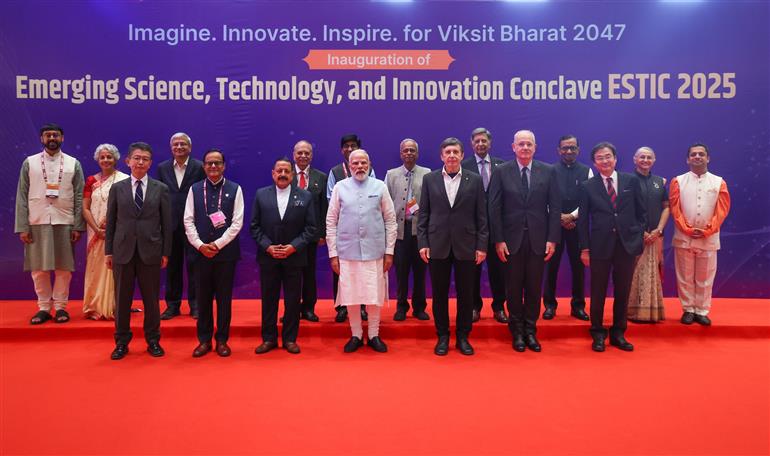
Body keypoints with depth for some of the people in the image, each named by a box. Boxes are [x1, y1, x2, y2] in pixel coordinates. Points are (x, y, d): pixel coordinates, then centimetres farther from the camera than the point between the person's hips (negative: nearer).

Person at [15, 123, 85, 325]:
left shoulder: (73, 164, 6)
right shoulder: (29, 163, 7)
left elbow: (79, 197, 3)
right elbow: (22, 197, 4)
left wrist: (78, 226, -4)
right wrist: (22, 227, -3)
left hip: (64, 223, -1)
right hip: (37, 223, 1)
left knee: (64, 268, 2)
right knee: (38, 269, 4)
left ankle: (60, 306, 14)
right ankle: (44, 307, 16)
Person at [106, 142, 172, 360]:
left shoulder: (161, 189, 4)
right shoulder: (117, 188, 7)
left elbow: (167, 223, 3)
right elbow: (111, 222, 7)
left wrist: (166, 252, 0)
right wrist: (108, 251, 3)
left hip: (150, 251, -1)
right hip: (123, 251, 1)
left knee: (151, 299, 7)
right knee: (122, 299, 7)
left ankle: (153, 341, 20)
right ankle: (121, 342, 20)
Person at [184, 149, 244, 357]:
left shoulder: (235, 189, 1)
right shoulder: (194, 189, 7)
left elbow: (237, 222, -5)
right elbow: (188, 221, 3)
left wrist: (217, 244, -11)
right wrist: (200, 245, -9)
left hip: (226, 252, -1)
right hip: (200, 252, 2)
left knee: (224, 298, 5)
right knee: (203, 298, 7)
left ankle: (222, 340, 17)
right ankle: (204, 340, 18)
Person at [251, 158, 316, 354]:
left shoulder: (305, 196, 1)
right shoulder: (261, 195, 4)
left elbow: (310, 228, -2)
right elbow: (255, 226, 2)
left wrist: (293, 246, -13)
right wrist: (268, 247, -11)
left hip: (294, 257, -1)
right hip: (268, 257, 1)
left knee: (292, 300, 6)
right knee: (268, 299, 9)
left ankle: (290, 339, 19)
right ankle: (269, 338, 20)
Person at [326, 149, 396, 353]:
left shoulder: (380, 186, 3)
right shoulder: (340, 187, 3)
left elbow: (390, 220, 4)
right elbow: (331, 221, 4)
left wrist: (389, 251, 1)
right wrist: (333, 254, 0)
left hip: (374, 251, 0)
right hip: (347, 251, 0)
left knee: (374, 296, 5)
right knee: (351, 296, 6)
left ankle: (374, 336, 21)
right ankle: (356, 336, 22)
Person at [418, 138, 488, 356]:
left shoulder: (475, 180, 3)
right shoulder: (429, 179, 5)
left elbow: (481, 216, 2)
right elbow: (423, 214, 4)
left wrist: (482, 246, -3)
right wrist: (422, 243, -3)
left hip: (466, 245, 0)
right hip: (437, 245, 0)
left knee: (465, 294, 7)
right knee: (439, 294, 7)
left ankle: (463, 337, 21)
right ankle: (442, 336, 21)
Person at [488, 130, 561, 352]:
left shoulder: (548, 171, 3)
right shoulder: (501, 172, 0)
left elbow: (555, 207, 2)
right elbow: (494, 208, -2)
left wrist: (552, 239, -4)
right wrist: (498, 240, -8)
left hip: (538, 240, 1)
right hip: (512, 239, -1)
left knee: (534, 287, 8)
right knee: (514, 287, 7)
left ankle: (530, 331, 22)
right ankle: (517, 332, 21)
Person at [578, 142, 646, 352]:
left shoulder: (631, 181, 5)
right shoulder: (588, 186, 0)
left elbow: (641, 212, 9)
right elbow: (583, 220, 1)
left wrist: (639, 235, 1)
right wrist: (584, 248, -2)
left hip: (627, 244, 2)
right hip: (600, 245, -1)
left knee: (623, 292, 9)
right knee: (598, 292, 6)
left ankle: (618, 333, 23)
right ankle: (598, 334, 20)